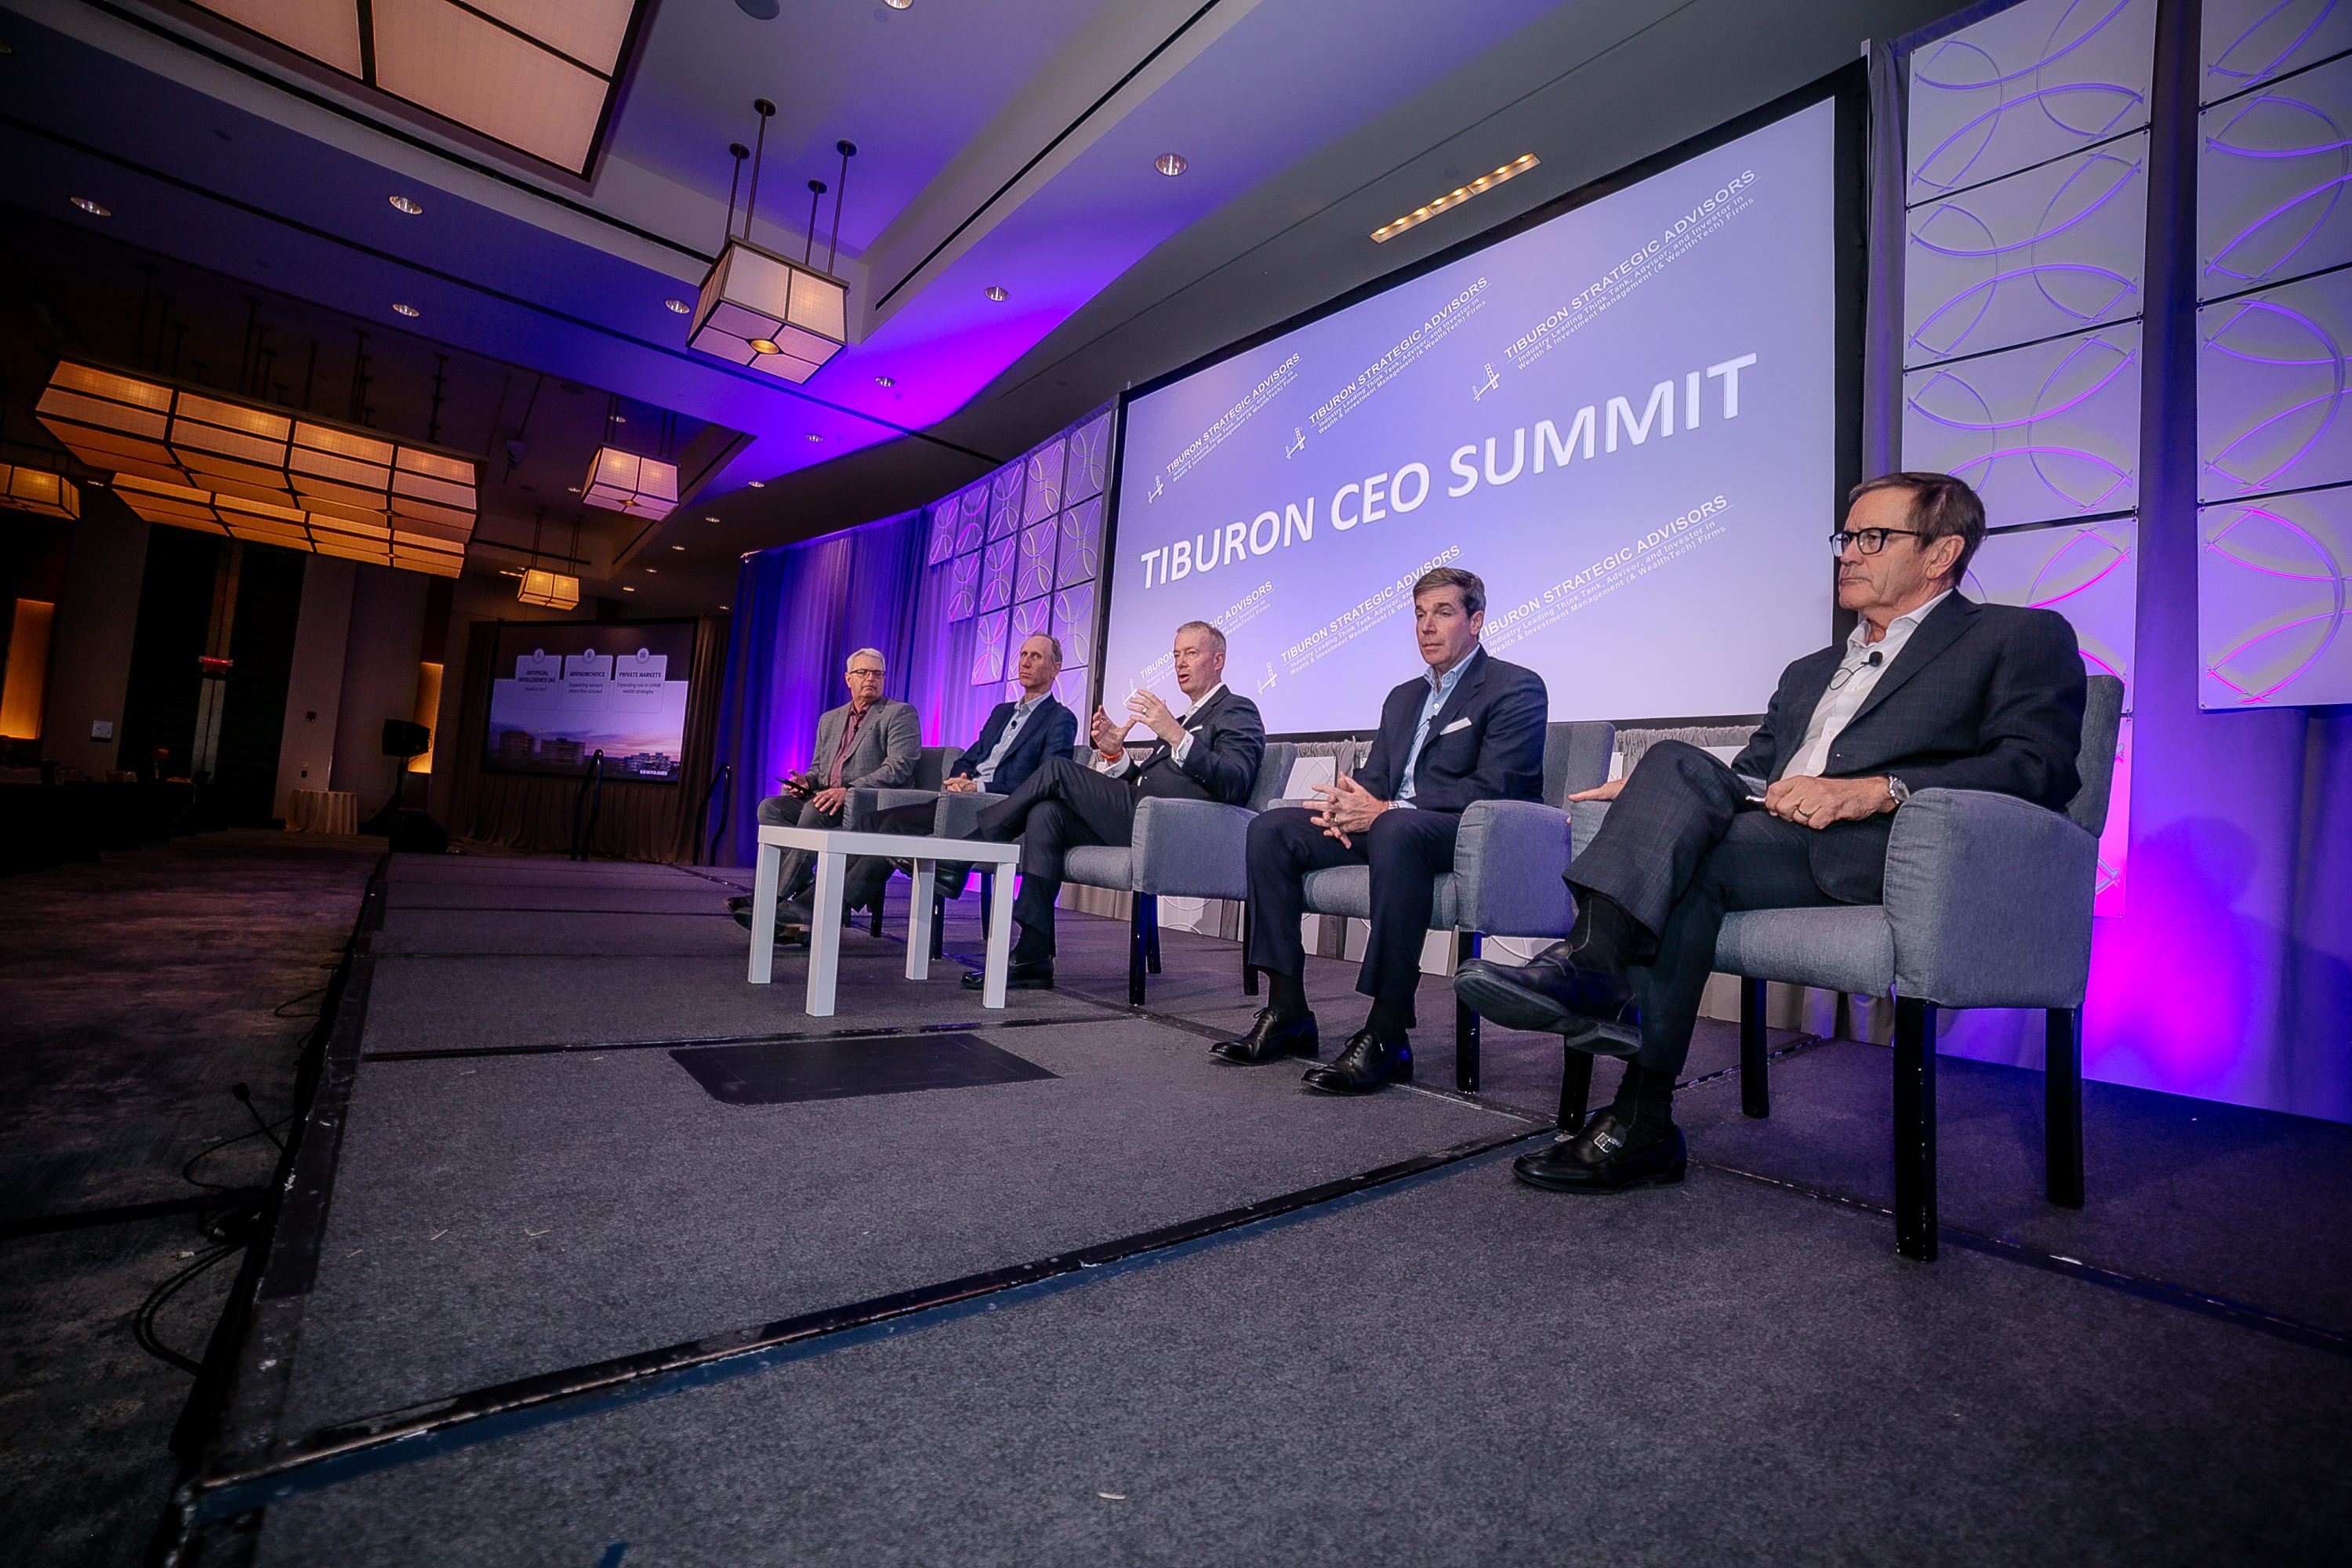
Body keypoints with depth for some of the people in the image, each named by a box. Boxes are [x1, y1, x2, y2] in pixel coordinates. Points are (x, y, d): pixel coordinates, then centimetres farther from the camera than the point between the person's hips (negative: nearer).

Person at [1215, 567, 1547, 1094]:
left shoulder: (1516, 688, 0)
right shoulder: (1402, 698, 25)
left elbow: (1494, 788, -13)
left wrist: (1385, 810, -20)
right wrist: (1345, 803, -8)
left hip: (1470, 834, -7)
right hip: (1385, 827, 8)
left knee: (1396, 829, -41)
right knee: (1270, 827, -10)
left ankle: (1386, 1036, -35)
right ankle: (1287, 1013, -13)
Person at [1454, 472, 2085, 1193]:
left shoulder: (2022, 637, 13)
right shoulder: (1808, 672, 32)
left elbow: (2043, 767, -6)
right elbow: (1748, 779, 22)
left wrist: (1873, 790, -21)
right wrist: (1656, 792, 2)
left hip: (1886, 849, -5)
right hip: (1773, 841, 5)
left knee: (1692, 866, -29)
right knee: (1677, 762, -23)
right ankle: (1592, 964, -36)